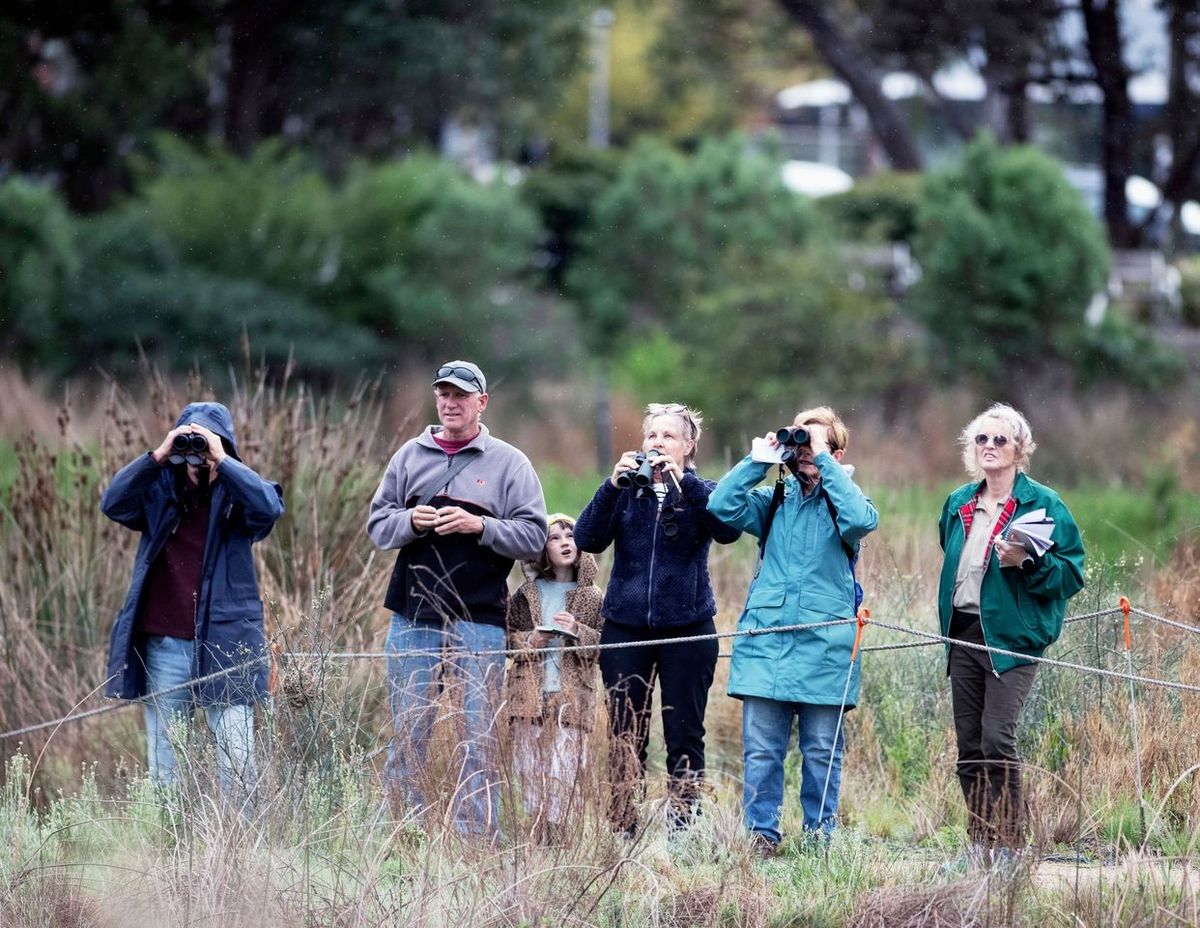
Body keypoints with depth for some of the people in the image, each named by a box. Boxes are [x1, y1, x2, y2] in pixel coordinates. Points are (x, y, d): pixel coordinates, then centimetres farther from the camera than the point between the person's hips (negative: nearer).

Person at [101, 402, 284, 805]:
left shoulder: (237, 493, 4)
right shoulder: (159, 490, 8)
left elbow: (269, 507, -17)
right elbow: (113, 503, -9)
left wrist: (221, 460, -21)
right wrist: (159, 455, -17)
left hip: (226, 645, -2)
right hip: (163, 646, 2)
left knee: (237, 761, -6)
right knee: (164, 764, 6)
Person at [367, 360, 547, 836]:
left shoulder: (509, 463, 4)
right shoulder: (410, 456, 12)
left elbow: (534, 535, -1)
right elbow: (377, 524, 12)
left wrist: (479, 526, -15)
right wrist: (410, 522, -9)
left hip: (478, 622, -3)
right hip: (413, 618, 3)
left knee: (478, 737, -2)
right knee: (407, 732, 5)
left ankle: (477, 837, 1)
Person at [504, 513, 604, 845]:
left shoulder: (591, 597, 8)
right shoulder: (527, 594, 12)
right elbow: (507, 638, 10)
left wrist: (577, 631, -12)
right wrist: (533, 639, -8)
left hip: (570, 697, -1)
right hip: (529, 695, 1)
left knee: (562, 773, -8)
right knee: (530, 771, -2)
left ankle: (554, 839, -7)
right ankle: (533, 839, 2)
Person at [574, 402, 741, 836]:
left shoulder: (700, 492, 5)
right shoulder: (626, 490, 9)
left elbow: (728, 530, -16)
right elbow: (587, 539, -5)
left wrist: (685, 482, -21)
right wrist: (612, 486, -16)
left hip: (687, 626, -1)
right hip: (626, 627, 1)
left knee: (685, 734, 1)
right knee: (624, 735, 3)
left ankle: (683, 827, 5)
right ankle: (622, 828, 7)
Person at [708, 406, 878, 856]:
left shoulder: (840, 500, 6)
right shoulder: (774, 499, 14)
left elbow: (862, 520, -18)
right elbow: (722, 505, -1)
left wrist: (824, 462, -13)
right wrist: (762, 458, -2)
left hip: (824, 648, -2)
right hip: (766, 643, 2)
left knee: (822, 751, 3)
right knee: (761, 748, -1)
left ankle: (820, 836, 11)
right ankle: (761, 833, 4)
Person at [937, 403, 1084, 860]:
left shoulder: (1043, 505, -3)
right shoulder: (958, 505, 15)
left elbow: (1072, 572, -5)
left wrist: (1027, 562, -21)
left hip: (1012, 636, -6)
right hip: (964, 636, 6)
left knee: (997, 739, -16)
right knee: (968, 744, 6)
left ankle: (1008, 840, -10)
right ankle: (979, 839, 12)